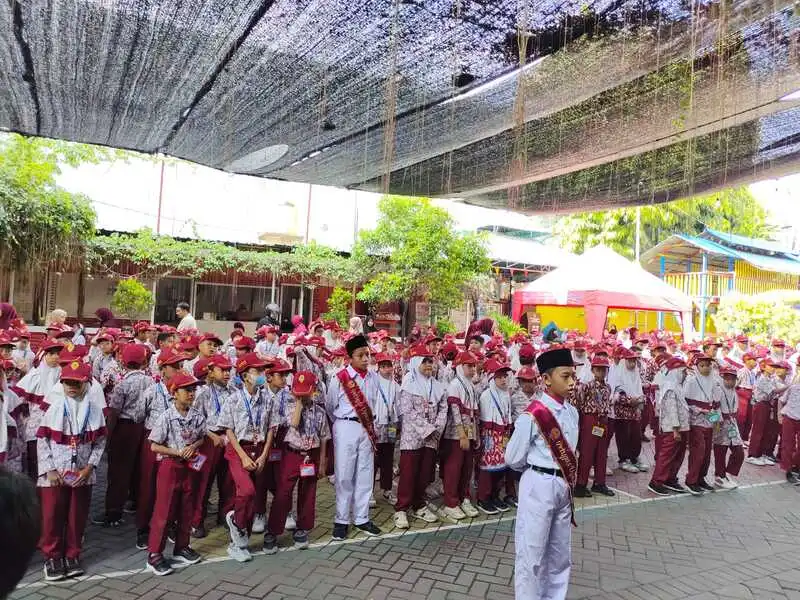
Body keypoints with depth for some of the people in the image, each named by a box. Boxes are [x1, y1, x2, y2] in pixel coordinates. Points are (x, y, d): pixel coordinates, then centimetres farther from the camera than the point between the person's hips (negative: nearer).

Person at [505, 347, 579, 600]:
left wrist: (566, 477, 9)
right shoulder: (532, 416, -19)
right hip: (538, 486, -7)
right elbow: (513, 459, -10)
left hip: (564, 486, 7)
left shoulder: (572, 413, 2)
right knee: (531, 552, 4)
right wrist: (538, 471, 5)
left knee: (560, 552, 19)